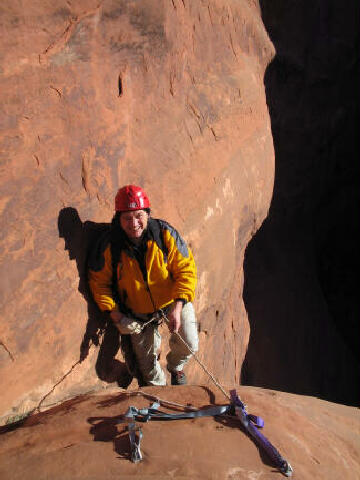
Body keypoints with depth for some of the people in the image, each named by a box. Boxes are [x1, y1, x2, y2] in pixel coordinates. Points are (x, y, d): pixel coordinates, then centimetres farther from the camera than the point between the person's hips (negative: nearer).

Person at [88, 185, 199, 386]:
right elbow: (99, 282, -6)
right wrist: (115, 315, -15)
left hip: (173, 301, -1)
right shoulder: (110, 246, -18)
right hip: (138, 313, 1)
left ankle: (175, 367, 26)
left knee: (188, 344, -13)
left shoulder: (165, 234, -20)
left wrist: (178, 306, -28)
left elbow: (186, 269, -17)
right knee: (147, 364, 10)